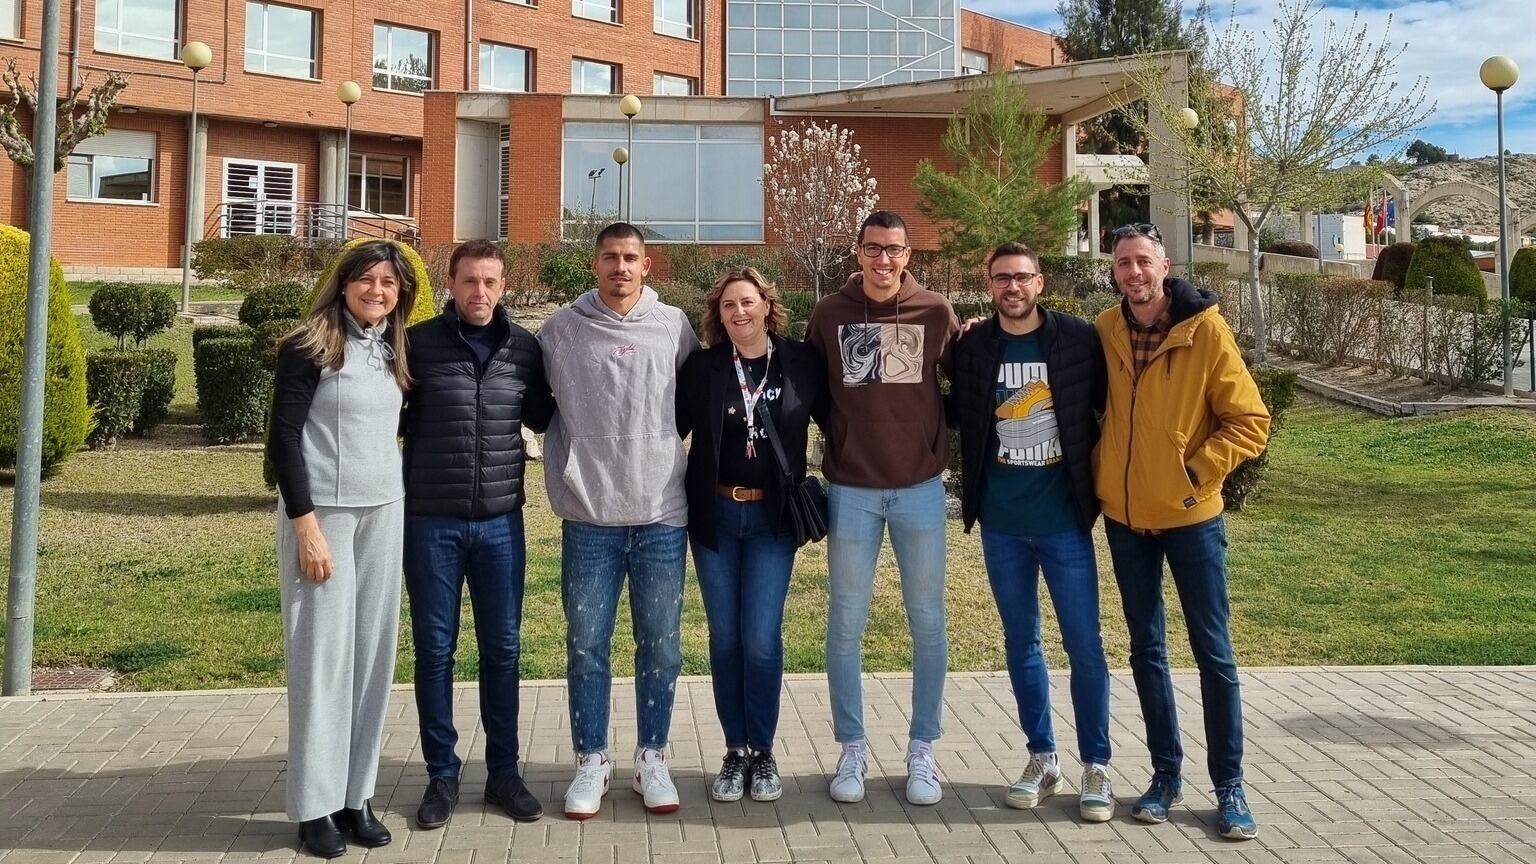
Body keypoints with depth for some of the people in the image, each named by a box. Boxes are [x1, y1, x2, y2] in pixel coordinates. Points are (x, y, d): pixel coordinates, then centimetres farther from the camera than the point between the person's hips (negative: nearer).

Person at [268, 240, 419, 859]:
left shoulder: (394, 352, 11)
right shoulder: (310, 347, -6)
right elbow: (283, 436, -11)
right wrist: (306, 524, -17)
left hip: (383, 513, 6)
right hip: (322, 511, -5)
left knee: (372, 651, 5)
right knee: (322, 653, -3)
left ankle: (356, 796, 14)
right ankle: (316, 806, 6)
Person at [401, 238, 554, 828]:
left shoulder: (525, 348, 3)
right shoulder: (418, 343, -4)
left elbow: (542, 416, 17)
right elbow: (391, 419, 3)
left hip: (501, 521, 2)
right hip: (431, 521, -2)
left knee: (502, 649, 9)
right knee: (434, 650, 6)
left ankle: (503, 772, 23)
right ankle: (442, 774, 20)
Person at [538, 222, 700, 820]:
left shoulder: (674, 327, 5)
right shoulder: (560, 329, 3)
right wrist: (565, 483, 3)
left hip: (662, 514, 1)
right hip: (589, 517, -1)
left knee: (661, 646, 8)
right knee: (587, 646, 5)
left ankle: (651, 759, 21)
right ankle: (591, 762, 19)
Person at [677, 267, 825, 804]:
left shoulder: (802, 363, -2)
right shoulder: (701, 367, 0)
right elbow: (672, 429, 5)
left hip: (773, 517, -1)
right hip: (714, 515, 1)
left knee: (761, 639, -5)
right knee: (724, 638, 7)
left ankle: (762, 752, 13)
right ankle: (735, 750, 19)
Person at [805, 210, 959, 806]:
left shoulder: (935, 313, 1)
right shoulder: (829, 314, 2)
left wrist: (937, 436, 1)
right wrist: (839, 441, 1)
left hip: (921, 487, 0)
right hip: (851, 490, 0)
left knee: (928, 623, 6)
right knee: (846, 623, 4)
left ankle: (922, 750, 18)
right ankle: (852, 749, 17)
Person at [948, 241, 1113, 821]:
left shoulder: (1079, 340, -4)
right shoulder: (970, 348, 1)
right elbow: (957, 416, 11)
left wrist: (1093, 480, -2)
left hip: (1064, 518, -2)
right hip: (1001, 523, 2)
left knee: (1084, 645, 1)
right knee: (1021, 643, 12)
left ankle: (1096, 767, 14)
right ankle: (1042, 758, 25)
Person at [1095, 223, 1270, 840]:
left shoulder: (1205, 330, -10)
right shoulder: (1104, 331, 0)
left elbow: (1250, 422, -9)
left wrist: (1197, 472, -13)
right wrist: (1102, 471, 6)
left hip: (1191, 516, -3)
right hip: (1126, 516, 4)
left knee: (1213, 654, 3)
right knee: (1147, 651, 11)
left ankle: (1229, 785, 13)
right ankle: (1166, 773, 23)